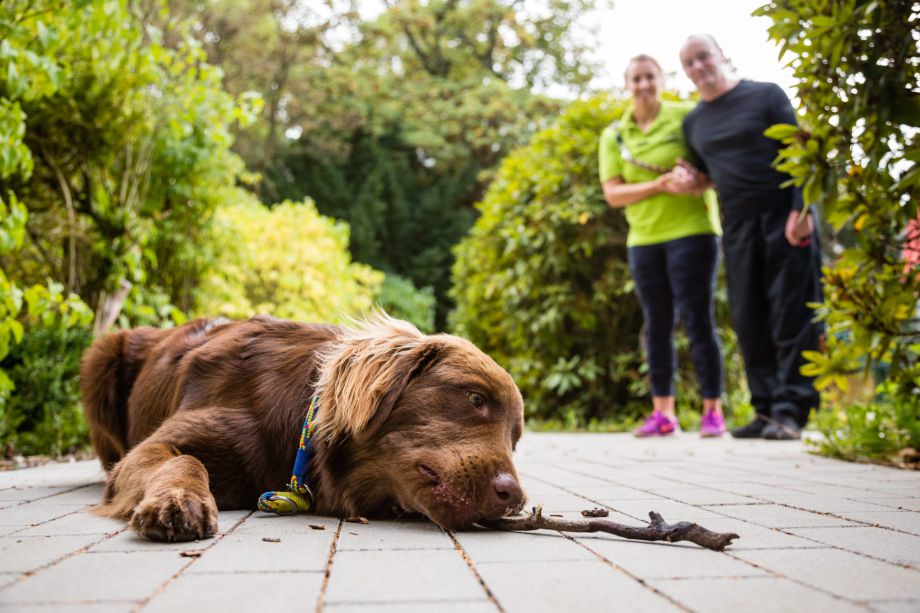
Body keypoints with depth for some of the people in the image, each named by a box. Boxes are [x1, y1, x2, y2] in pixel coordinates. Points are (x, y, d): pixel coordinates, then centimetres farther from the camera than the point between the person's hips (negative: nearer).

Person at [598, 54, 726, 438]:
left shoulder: (687, 116, 0)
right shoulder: (614, 136, 9)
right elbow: (613, 194, 1)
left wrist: (699, 178, -19)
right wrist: (660, 185, -13)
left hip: (691, 231, -3)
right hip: (644, 239, 4)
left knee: (698, 320, -5)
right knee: (657, 324, 7)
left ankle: (712, 409, 2)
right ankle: (662, 412, 13)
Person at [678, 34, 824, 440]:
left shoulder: (765, 96, 2)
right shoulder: (693, 123, 16)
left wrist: (801, 209, -16)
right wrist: (689, 179, 4)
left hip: (784, 219, -5)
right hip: (737, 228, 5)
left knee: (791, 316, -7)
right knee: (749, 322, 3)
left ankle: (790, 411, -6)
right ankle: (766, 410, 8)